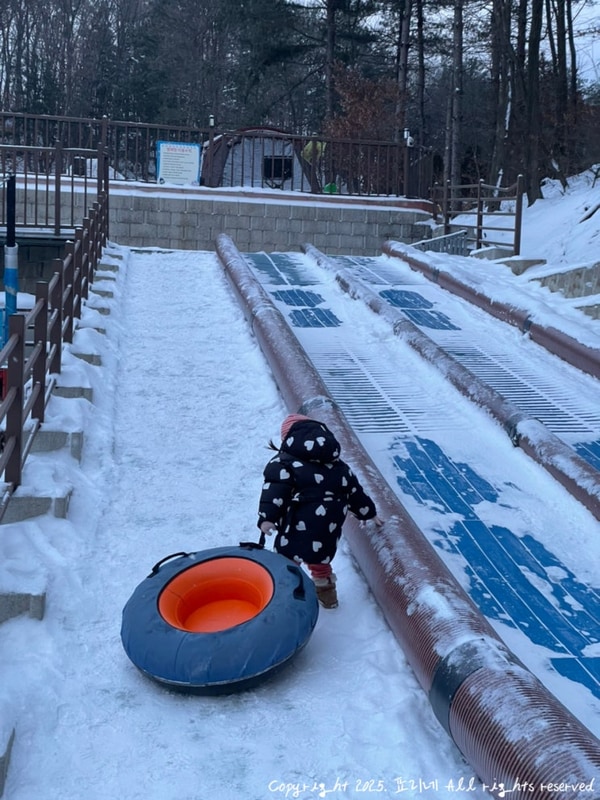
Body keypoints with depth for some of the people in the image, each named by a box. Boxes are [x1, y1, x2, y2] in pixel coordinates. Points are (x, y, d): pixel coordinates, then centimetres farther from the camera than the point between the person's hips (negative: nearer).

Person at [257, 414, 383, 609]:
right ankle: (326, 591, 42)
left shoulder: (284, 461, 7)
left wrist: (267, 517, -20)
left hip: (300, 521, -6)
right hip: (330, 520, 6)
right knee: (320, 555, 27)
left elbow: (275, 488, -10)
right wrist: (370, 512, 41)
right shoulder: (337, 465, 25)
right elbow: (353, 488, 29)